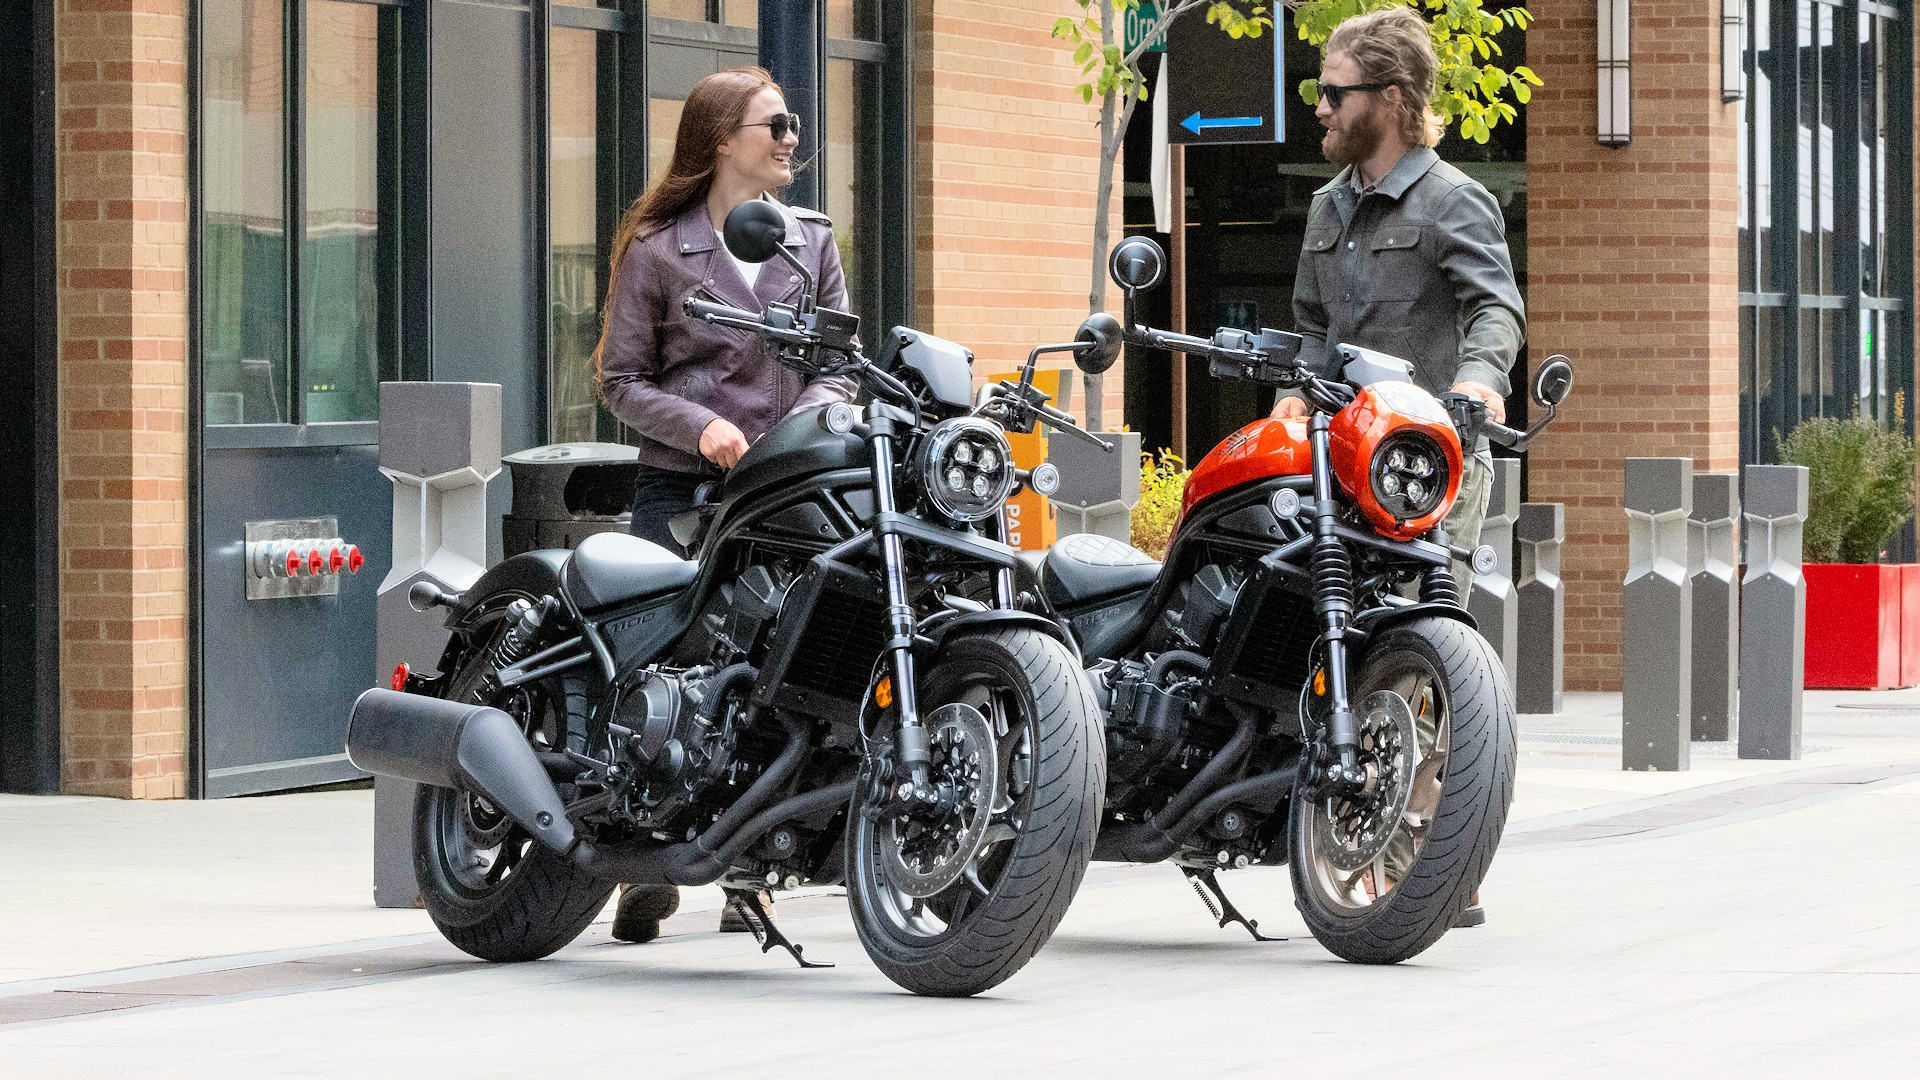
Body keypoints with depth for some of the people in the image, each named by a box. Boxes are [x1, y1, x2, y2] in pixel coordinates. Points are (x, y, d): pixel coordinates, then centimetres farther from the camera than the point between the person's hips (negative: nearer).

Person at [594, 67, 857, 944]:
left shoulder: (811, 240, 15)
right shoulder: (656, 251, 4)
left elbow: (841, 360, 13)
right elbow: (622, 379, 3)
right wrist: (700, 426, -13)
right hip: (679, 490, -3)